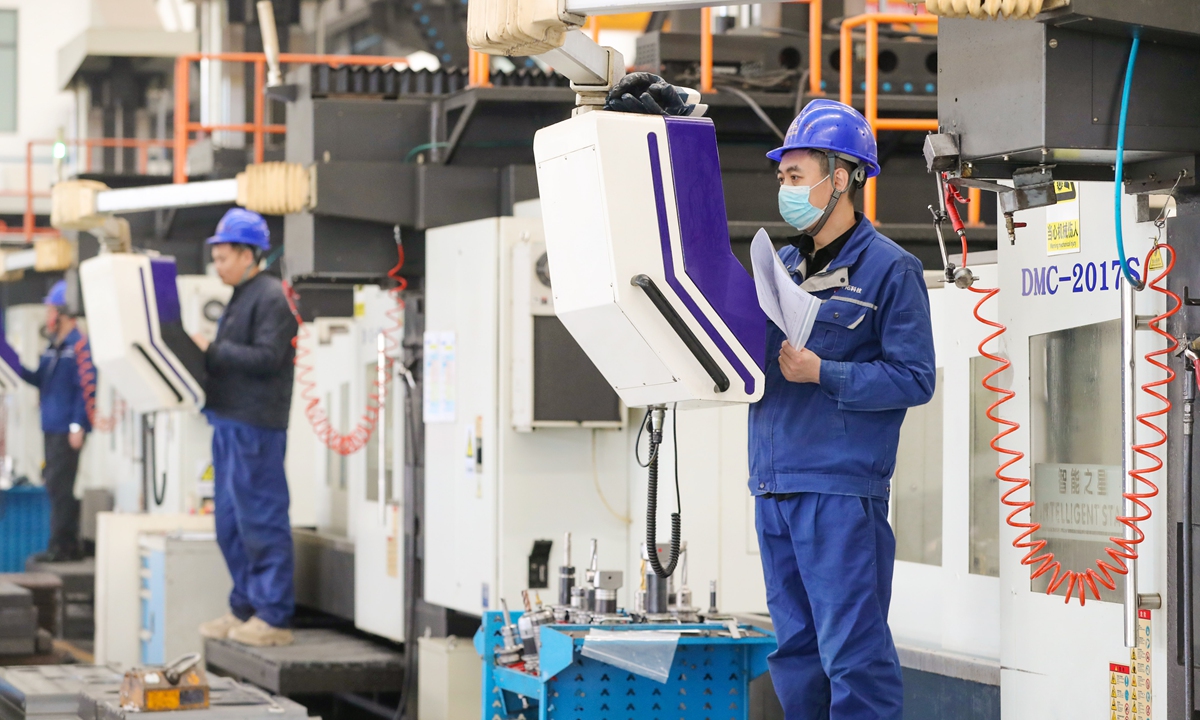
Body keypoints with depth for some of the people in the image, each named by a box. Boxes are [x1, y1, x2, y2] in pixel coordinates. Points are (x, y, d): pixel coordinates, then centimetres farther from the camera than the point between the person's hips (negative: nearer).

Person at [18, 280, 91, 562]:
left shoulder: (80, 346, -12)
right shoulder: (53, 349, 17)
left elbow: (85, 388, -16)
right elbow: (40, 380, 22)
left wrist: (78, 425, -20)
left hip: (67, 430, -9)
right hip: (51, 429, 9)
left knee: (59, 486, -9)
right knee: (57, 485, 12)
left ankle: (60, 546, -7)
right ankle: (69, 546, 17)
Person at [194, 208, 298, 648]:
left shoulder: (272, 298, -10)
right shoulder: (241, 298, 19)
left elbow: (267, 358, -19)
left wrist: (212, 351, -16)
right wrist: (203, 354, 4)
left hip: (256, 426, -10)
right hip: (230, 422, 10)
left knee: (261, 520, -6)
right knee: (231, 522, 13)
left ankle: (273, 617, -3)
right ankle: (245, 609, 20)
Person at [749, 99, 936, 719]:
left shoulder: (889, 268, -4)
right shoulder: (782, 264, 16)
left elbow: (914, 378, -10)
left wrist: (822, 375, -17)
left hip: (842, 488, -7)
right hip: (774, 487, 7)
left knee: (852, 652, -8)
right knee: (794, 647, 12)